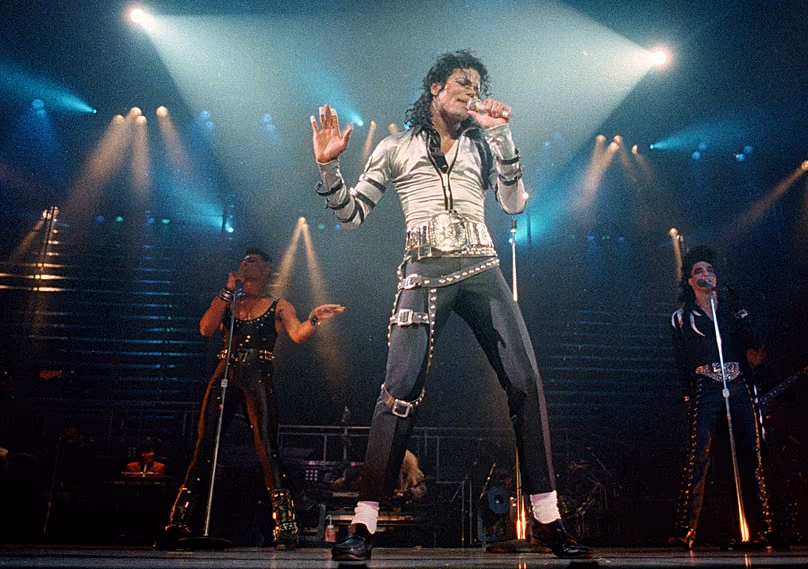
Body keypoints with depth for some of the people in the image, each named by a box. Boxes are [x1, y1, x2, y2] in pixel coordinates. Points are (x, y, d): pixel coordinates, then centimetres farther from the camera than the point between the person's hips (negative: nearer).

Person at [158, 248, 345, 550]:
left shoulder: (279, 306, 13)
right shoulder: (226, 301, 21)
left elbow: (297, 333, -5)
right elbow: (206, 329, 4)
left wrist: (313, 319, -27)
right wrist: (228, 291, 4)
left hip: (258, 380, -3)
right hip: (225, 376, 3)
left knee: (267, 448, -13)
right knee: (204, 446, -2)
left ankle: (285, 528, -11)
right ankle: (177, 526, 3)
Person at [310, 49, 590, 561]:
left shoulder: (482, 148, 21)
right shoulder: (396, 149, 16)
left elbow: (515, 203, 5)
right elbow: (351, 214, 11)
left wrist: (502, 135, -1)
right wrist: (329, 166, -4)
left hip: (482, 270, 3)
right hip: (426, 274, -2)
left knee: (527, 382, -8)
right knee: (401, 391, -14)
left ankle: (550, 521, 2)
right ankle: (364, 525, -5)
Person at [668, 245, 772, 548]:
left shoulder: (732, 309, 19)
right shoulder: (682, 317, 12)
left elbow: (755, 344, 7)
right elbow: (681, 362, 7)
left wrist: (740, 315, -3)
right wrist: (688, 394, -2)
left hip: (738, 387, 3)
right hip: (706, 390, -3)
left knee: (750, 455, 0)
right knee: (698, 456, -13)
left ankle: (759, 529, 8)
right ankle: (685, 530, -14)